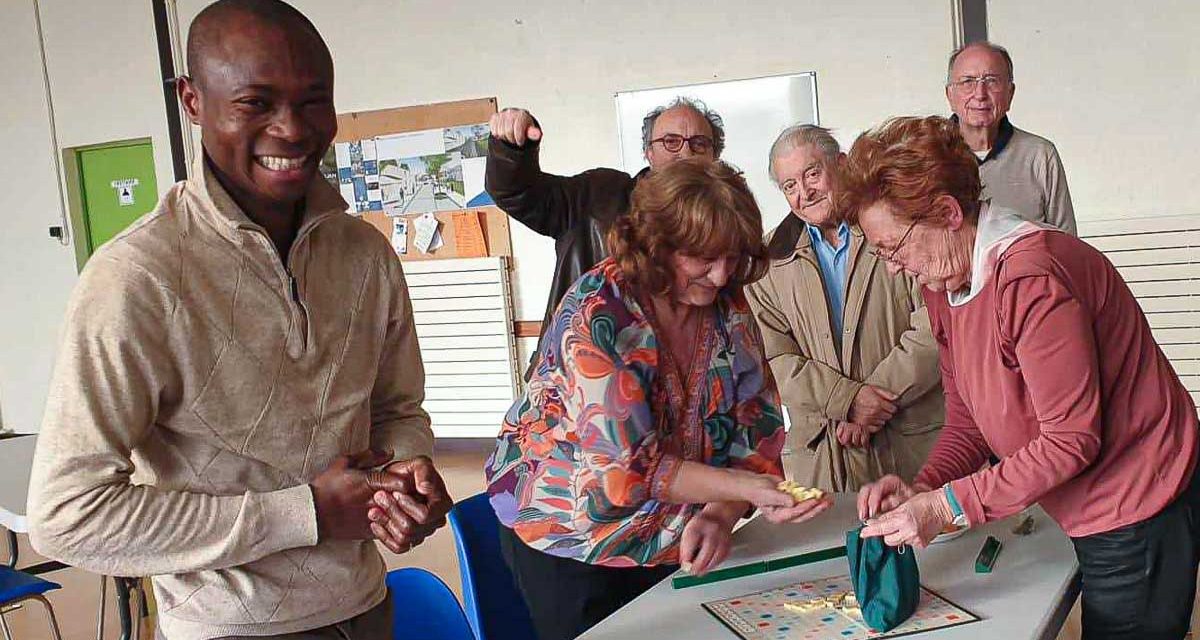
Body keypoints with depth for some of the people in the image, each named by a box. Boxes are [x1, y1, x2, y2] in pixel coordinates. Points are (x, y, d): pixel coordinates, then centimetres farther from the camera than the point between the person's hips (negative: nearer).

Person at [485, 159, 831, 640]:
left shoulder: (730, 308, -6)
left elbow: (756, 435, -5)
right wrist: (748, 489, -35)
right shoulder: (597, 311, -24)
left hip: (677, 541, 5)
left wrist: (721, 514, -22)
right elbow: (626, 465, -28)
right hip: (570, 537, -4)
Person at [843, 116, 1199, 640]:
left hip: (1139, 515, -9)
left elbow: (1071, 440, -26)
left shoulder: (1032, 276, -28)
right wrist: (924, 488, -14)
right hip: (1092, 516, 9)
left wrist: (947, 505, -25)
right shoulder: (941, 284, 2)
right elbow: (968, 417, 4)